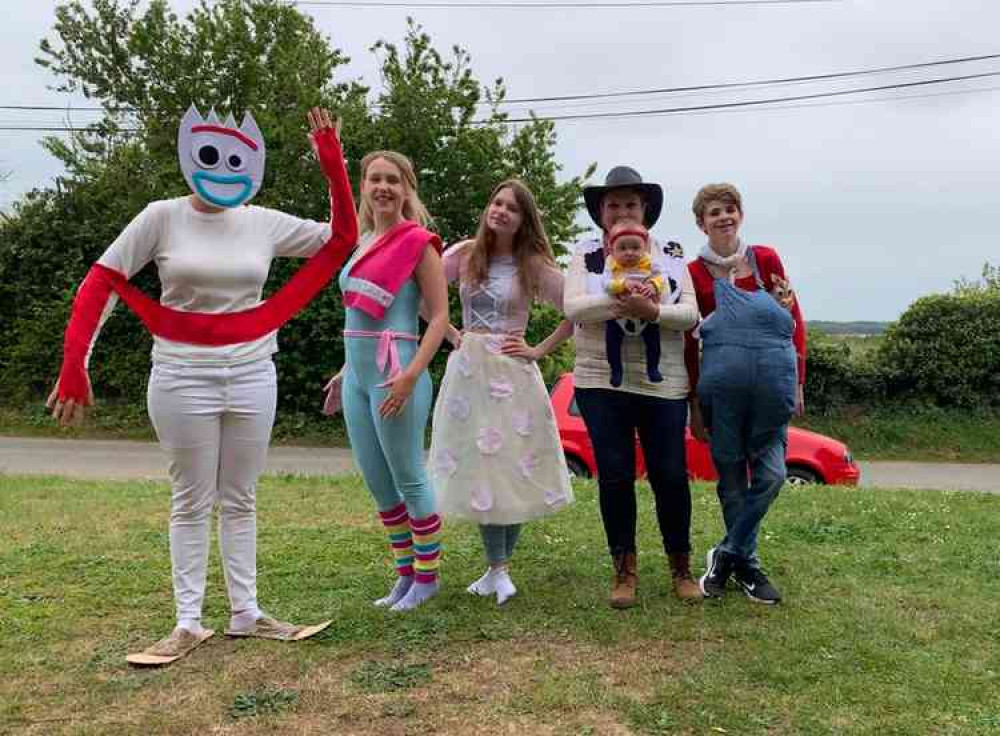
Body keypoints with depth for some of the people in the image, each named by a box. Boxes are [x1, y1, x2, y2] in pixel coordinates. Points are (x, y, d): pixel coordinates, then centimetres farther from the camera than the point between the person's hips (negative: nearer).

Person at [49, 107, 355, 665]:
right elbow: (100, 283, -3)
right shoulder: (162, 218, -4)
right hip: (183, 377, -2)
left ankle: (246, 613, 21)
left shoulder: (265, 224, 2)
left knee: (240, 499, 11)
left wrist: (332, 160, -3)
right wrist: (74, 365, -10)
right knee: (192, 502, 5)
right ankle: (189, 622, 16)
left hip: (252, 374, 2)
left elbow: (343, 237, 4)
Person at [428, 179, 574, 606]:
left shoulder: (533, 265, 0)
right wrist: (450, 335, 2)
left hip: (512, 373, -1)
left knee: (515, 467, 0)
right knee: (477, 468, 0)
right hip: (468, 369, 1)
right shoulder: (464, 255, 4)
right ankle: (499, 570, 10)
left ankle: (499, 566, 15)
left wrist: (539, 350, -5)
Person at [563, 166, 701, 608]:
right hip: (602, 383, 0)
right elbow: (572, 307, -9)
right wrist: (621, 302, -23)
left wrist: (652, 310, -22)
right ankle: (624, 570, 18)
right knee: (614, 476, 3)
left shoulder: (670, 256, 8)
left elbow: (691, 314, -3)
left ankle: (681, 568, 22)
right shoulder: (586, 254, 6)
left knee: (670, 475, 4)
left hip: (663, 385, 1)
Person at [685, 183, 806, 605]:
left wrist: (798, 384, 4)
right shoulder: (695, 273, 3)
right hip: (721, 383, -1)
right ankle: (746, 563, 22)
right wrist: (694, 404, 4)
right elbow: (688, 344, 5)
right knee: (731, 476, 6)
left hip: (773, 382, 1)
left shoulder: (765, 259, 7)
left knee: (771, 474, -2)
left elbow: (795, 321, 9)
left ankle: (728, 554, 13)